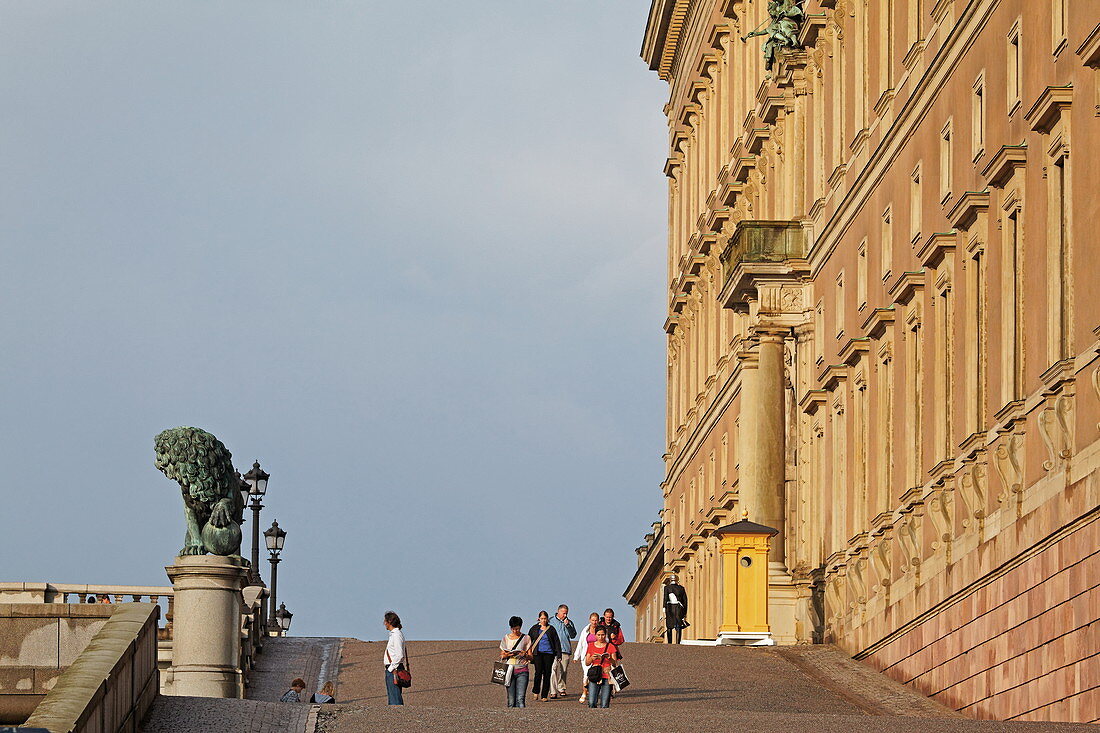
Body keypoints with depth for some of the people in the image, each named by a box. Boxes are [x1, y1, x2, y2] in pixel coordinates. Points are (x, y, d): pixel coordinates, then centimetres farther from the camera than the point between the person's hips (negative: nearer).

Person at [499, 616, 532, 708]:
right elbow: (502, 656, 14)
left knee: (520, 698, -14)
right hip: (509, 670, 2)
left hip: (522, 670, -2)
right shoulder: (506, 638, 11)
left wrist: (525, 655, -16)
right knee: (511, 699, -2)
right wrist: (508, 655, -8)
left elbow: (530, 657, 6)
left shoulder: (526, 638, 6)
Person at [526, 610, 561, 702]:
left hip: (549, 653, 1)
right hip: (538, 653, -1)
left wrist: (559, 654, 2)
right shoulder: (534, 629, 9)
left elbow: (556, 642, 9)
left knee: (547, 674, 0)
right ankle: (536, 691, 6)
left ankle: (544, 696, 7)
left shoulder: (551, 629, 8)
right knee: (538, 672, -15)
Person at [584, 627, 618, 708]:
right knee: (591, 703, -14)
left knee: (604, 705, -10)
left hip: (607, 676, -1)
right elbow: (587, 663, 11)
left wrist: (609, 658, -17)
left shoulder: (611, 647, 6)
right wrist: (592, 658, -10)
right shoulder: (591, 646, 11)